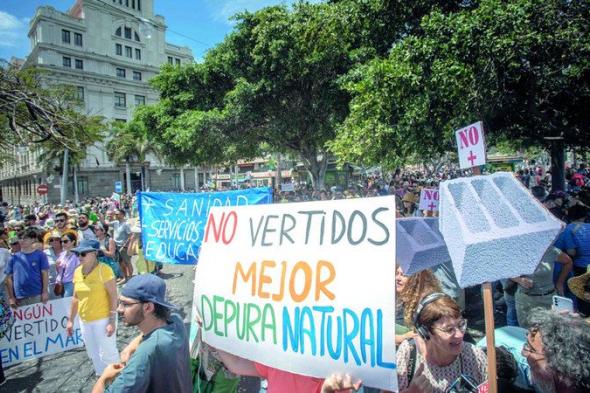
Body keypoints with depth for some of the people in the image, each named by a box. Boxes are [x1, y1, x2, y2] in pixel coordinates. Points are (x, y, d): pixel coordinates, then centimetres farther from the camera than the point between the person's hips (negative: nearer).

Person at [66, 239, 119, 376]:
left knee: (107, 353, 2)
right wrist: (70, 320, 12)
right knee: (94, 354, 19)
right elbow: (76, 298, 11)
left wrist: (112, 321, -20)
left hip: (103, 319, -7)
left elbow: (113, 296, -18)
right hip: (85, 321, 7)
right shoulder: (77, 271, 2)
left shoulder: (103, 269, -18)